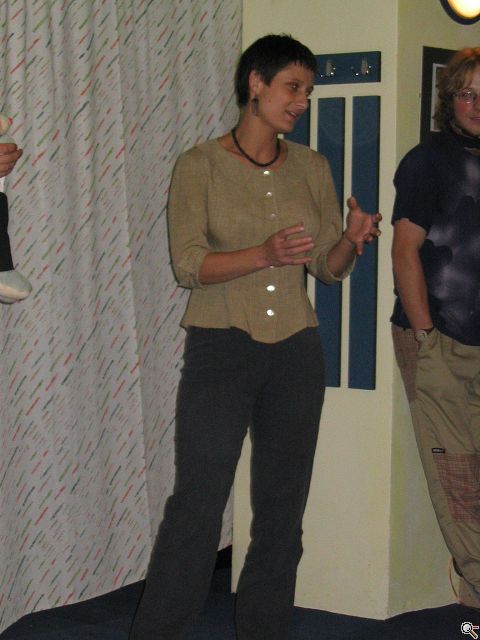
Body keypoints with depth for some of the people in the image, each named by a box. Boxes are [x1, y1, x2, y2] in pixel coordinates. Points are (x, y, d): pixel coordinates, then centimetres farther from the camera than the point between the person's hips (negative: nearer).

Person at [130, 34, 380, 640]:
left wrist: (352, 239, -12)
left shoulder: (311, 167, 9)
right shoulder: (200, 165, -3)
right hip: (220, 347, -4)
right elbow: (188, 264, -10)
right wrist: (264, 254, -25)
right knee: (197, 504, -6)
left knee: (282, 509, 8)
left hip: (295, 352, 4)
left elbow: (328, 267, 10)